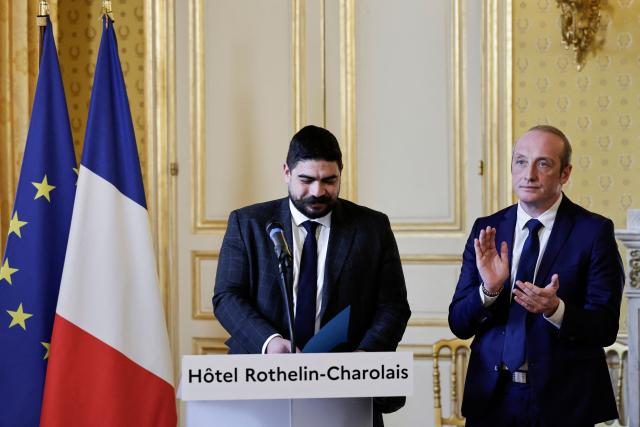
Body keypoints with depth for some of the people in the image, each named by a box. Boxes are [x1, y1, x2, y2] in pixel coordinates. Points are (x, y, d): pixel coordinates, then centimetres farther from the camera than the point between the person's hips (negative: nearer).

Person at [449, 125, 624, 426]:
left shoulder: (594, 231, -6)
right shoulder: (486, 230, 2)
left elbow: (605, 328, -10)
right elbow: (459, 324, -1)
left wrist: (555, 310, -27)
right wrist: (489, 290, -19)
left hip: (563, 401, -2)